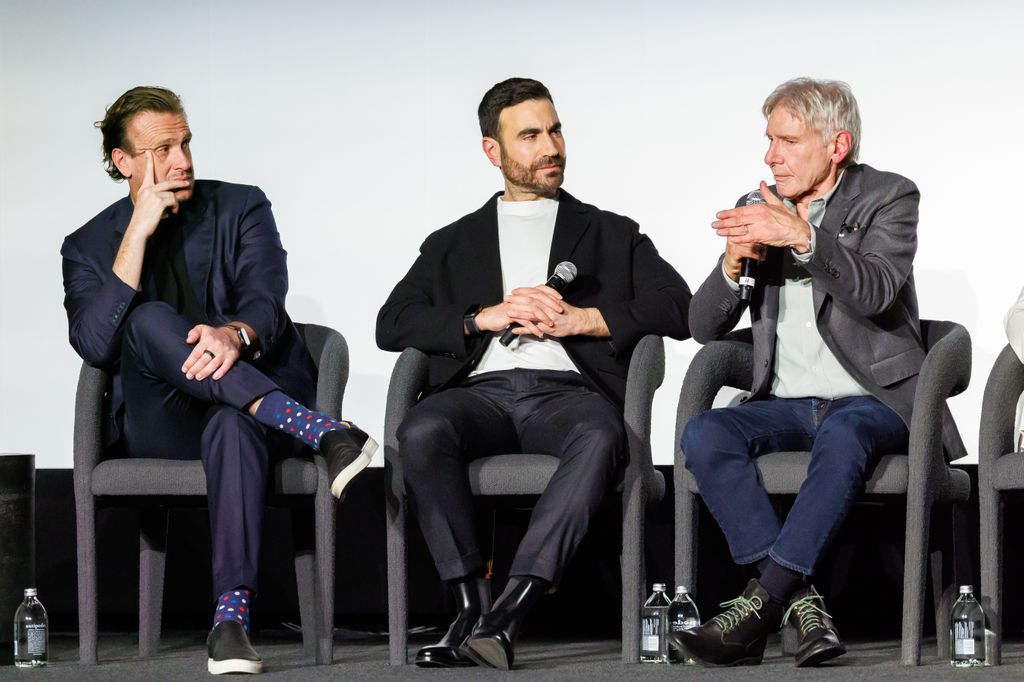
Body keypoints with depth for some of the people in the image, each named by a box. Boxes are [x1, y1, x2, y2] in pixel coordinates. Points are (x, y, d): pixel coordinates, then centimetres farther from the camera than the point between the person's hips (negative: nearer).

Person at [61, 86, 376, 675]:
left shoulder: (240, 208, 11)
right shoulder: (89, 246, 11)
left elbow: (266, 297, -8)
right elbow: (96, 345, -9)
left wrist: (235, 334, -34)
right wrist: (139, 231, -11)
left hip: (251, 399, -1)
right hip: (160, 427, 1)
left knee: (233, 424, -39)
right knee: (148, 320, -31)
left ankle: (232, 615, -49)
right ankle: (317, 432, -41)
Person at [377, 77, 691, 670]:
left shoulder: (613, 234, 24)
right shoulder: (454, 243, 26)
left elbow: (677, 308, 9)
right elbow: (393, 324, 12)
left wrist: (579, 319, -3)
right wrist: (484, 318, -3)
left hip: (567, 391, -1)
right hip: (481, 391, 1)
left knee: (600, 437, -38)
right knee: (421, 432, -35)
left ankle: (508, 614, -45)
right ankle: (472, 605, -34)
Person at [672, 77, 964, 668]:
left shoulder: (889, 198, 1)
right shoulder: (756, 212, 14)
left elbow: (874, 292, -18)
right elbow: (705, 328, 10)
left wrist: (803, 236, -30)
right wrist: (734, 264, -9)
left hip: (873, 401, -4)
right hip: (784, 403, 4)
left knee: (842, 436, -39)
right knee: (704, 435, -27)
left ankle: (759, 606, -40)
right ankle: (803, 603, -34)